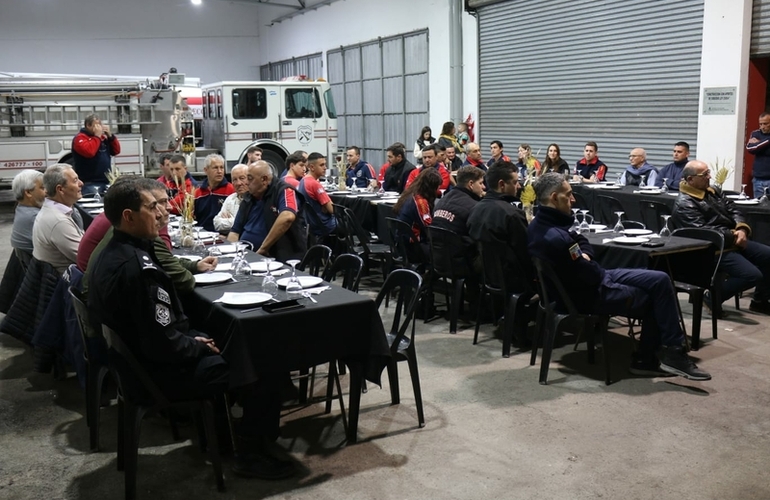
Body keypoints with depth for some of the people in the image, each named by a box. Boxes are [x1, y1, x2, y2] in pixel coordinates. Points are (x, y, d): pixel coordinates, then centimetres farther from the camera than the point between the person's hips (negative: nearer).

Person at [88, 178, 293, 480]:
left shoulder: (116, 252, 3)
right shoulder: (136, 268, -30)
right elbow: (163, 344, -29)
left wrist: (192, 339, 7)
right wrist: (199, 347, -11)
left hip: (137, 357, 10)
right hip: (161, 371, -10)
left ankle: (225, 426, 34)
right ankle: (250, 455, 10)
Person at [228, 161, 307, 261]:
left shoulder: (283, 191, -10)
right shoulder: (248, 197, 10)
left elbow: (287, 217, -29)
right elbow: (235, 231, 13)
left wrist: (263, 249, -25)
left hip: (280, 259, -5)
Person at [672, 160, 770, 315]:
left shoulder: (713, 191, 13)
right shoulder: (684, 204, -17)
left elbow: (733, 210, 10)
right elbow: (702, 231, -25)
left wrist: (742, 229, -11)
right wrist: (733, 236, -20)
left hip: (734, 241, 10)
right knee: (753, 275, -22)